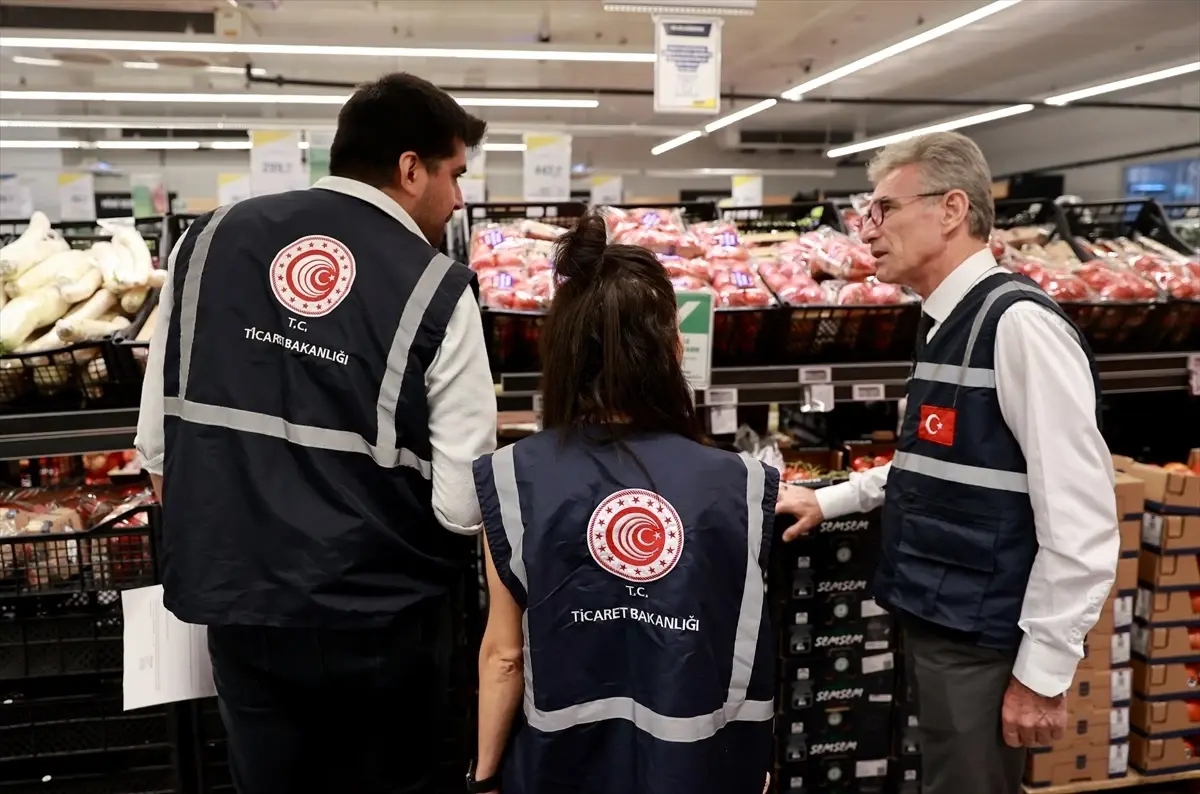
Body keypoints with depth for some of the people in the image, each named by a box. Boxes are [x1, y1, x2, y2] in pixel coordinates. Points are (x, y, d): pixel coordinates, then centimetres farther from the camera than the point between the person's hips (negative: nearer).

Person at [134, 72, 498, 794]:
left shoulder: (212, 238, -3)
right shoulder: (436, 290, -15)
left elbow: (159, 443, 2)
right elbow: (464, 507, -16)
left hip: (234, 599, 4)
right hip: (379, 615, -3)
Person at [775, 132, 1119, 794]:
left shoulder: (1018, 324, -20)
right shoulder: (945, 322, 8)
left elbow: (1080, 520, -22)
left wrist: (1043, 671, -17)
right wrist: (827, 501, 18)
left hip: (978, 639, -9)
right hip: (930, 621, 9)